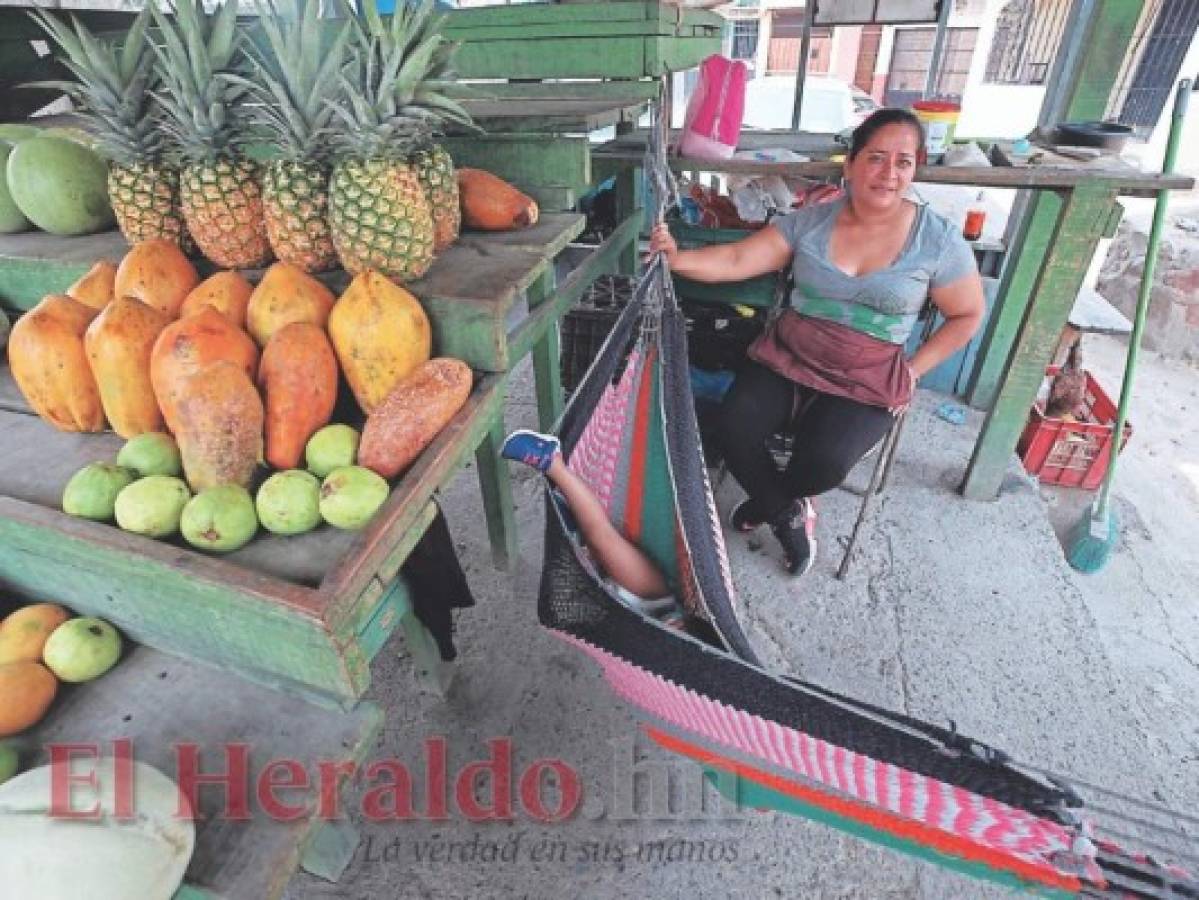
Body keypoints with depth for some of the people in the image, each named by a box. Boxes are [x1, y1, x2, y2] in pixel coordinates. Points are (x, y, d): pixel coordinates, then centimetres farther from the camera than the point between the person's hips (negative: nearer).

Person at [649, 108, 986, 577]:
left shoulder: (939, 240, -4)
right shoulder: (809, 221, -1)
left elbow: (966, 316, 6)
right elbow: (736, 261, -8)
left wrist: (913, 371, -5)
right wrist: (676, 257, -25)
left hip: (867, 380, -1)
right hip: (788, 358, 2)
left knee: (826, 460, -28)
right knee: (733, 425, -23)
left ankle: (770, 499, 11)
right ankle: (788, 512, 6)